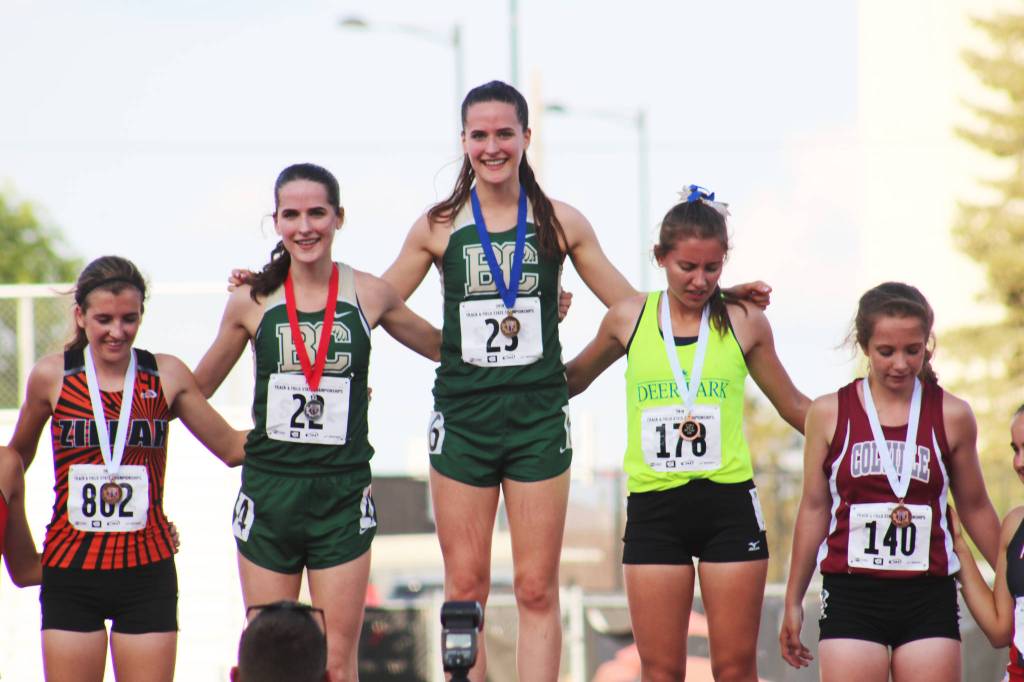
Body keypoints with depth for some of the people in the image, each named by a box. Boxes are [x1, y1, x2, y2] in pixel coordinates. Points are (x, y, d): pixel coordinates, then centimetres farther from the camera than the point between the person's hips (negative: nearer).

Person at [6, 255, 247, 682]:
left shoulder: (168, 376, 2)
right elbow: (18, 454, 18)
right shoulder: (52, 376, 1)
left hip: (147, 571, 0)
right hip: (69, 568, 0)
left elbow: (231, 447, 11)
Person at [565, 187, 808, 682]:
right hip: (653, 507, 1)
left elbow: (795, 408, 16)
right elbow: (571, 381, 23)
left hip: (729, 505, -1)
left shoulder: (744, 322, 3)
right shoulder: (628, 319, 5)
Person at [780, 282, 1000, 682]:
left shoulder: (951, 416, 4)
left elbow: (975, 509, 15)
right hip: (850, 593, -1)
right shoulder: (829, 414, 3)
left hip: (929, 598, 1)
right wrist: (793, 601, 13)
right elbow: (814, 509, 10)